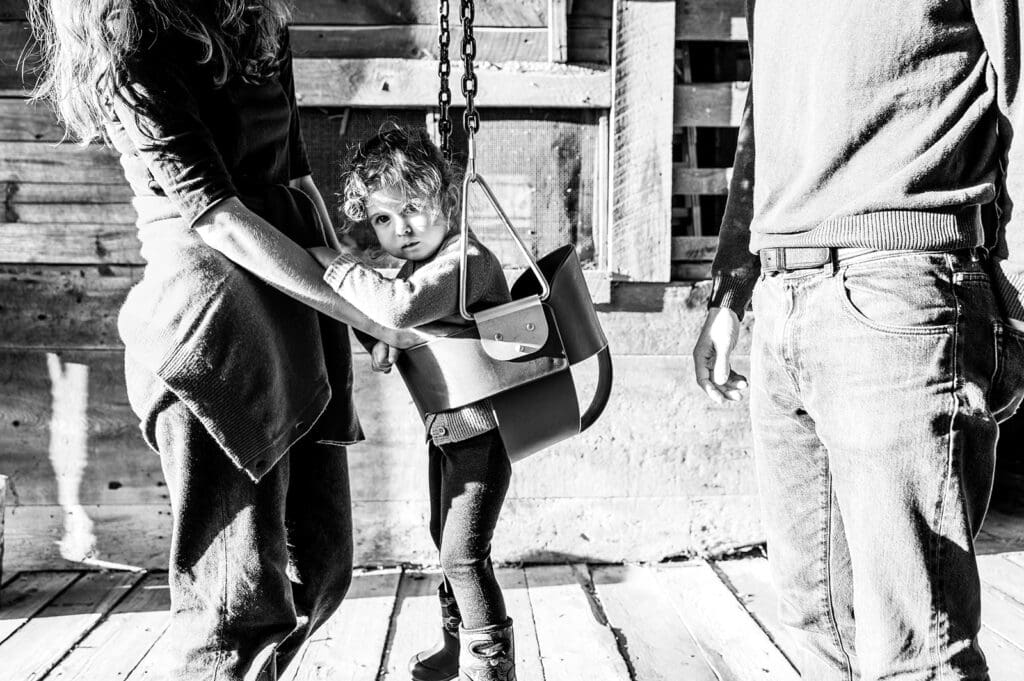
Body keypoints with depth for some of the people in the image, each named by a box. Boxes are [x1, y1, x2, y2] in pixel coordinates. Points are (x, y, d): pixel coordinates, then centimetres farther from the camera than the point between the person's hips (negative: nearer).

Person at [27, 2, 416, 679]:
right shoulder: (134, 56, -9)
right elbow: (219, 218, -17)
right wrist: (361, 313, -17)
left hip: (299, 304, 8)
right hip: (213, 311, -8)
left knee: (319, 567, 12)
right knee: (238, 601, -8)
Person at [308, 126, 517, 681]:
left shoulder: (466, 260, -25)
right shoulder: (414, 267, 5)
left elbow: (400, 307, -41)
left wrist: (333, 261, -31)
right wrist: (382, 343, -2)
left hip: (481, 429, -10)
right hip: (445, 427, 10)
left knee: (463, 555, -6)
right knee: (446, 541, 21)